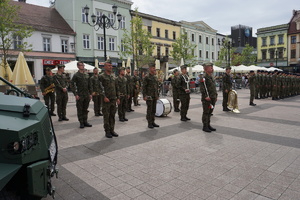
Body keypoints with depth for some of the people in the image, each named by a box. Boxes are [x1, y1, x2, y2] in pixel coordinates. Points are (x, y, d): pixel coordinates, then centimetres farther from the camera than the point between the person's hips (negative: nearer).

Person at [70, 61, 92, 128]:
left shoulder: (87, 75, 11)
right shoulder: (76, 75, -4)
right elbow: (72, 85, -7)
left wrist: (90, 93, 9)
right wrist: (75, 94, -13)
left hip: (87, 95, 5)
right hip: (80, 95, -5)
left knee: (85, 109, 11)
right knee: (80, 110, 3)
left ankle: (85, 121, 21)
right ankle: (81, 123, 11)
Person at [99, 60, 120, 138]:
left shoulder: (113, 77, 14)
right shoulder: (101, 76, -5)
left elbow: (116, 88, 17)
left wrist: (117, 98, 12)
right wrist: (104, 97, -17)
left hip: (113, 99, 6)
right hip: (106, 100, -6)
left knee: (112, 115, 11)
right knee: (106, 116, 1)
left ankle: (112, 130, 21)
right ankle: (107, 131, 11)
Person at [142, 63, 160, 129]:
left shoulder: (155, 77, 14)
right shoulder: (146, 77, -7)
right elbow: (144, 87, -11)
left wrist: (157, 95, 16)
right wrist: (144, 96, -16)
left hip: (155, 96, 7)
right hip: (149, 96, -7)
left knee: (154, 110, 10)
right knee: (149, 110, -1)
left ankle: (153, 122, 19)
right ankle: (149, 123, 7)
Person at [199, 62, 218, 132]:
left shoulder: (212, 77, 16)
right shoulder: (204, 78, -13)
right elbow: (202, 89, -18)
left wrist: (216, 95, 16)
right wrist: (206, 96, -21)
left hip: (213, 98, 9)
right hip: (207, 99, -9)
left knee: (210, 112, 14)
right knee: (206, 112, -1)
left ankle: (208, 125, 25)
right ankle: (205, 127, 7)